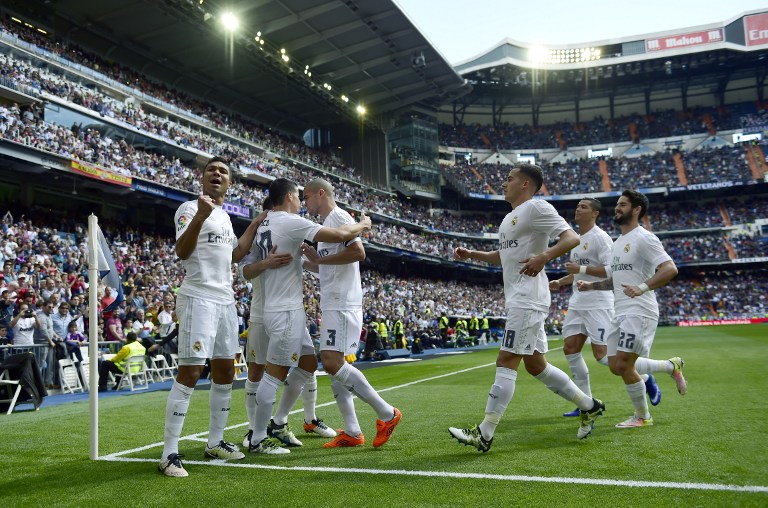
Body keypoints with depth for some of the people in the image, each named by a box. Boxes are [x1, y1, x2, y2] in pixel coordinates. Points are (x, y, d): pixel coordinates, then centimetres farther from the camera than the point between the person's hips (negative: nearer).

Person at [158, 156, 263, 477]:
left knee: (225, 372, 11)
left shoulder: (224, 215, 19)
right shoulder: (190, 208, -6)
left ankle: (215, 442, 22)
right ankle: (169, 453, -7)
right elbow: (181, 252, -19)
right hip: (198, 298, -9)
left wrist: (255, 225, 24)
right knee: (189, 373, -12)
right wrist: (200, 215, -31)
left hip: (225, 300, 9)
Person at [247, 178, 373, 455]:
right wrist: (363, 224, 0)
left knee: (309, 363, 16)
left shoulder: (263, 225, 13)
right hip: (286, 311, -10)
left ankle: (277, 423, 23)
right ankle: (257, 441, 5)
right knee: (274, 375, -3)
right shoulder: (290, 222, -14)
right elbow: (339, 234, -19)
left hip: (287, 309, 10)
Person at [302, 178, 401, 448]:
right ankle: (352, 432, 10)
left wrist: (320, 259, -15)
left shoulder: (338, 216, -7)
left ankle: (387, 413, -10)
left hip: (343, 304, -10)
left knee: (332, 362, -17)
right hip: (332, 304, 10)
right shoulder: (326, 222, 23)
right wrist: (310, 260, 19)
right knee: (333, 364, 7)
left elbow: (358, 252, -22)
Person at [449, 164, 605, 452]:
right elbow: (504, 256, 34)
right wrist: (472, 254, 21)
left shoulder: (536, 208, -7)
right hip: (518, 300, 10)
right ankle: (589, 406, 26)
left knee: (506, 362, -10)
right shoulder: (510, 218, 22)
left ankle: (484, 434, -8)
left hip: (527, 301, -10)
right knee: (536, 365, 13)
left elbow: (571, 238, -16)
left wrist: (543, 257, -32)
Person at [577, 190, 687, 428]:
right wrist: (591, 285, 10)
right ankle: (671, 366, 26)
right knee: (616, 366, 8)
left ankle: (642, 417, 11)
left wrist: (642, 288, -31)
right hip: (620, 313, 9)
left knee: (623, 366, -10)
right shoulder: (618, 243, 18)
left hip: (640, 312, -9)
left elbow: (670, 269, -20)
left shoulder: (644, 238, -10)